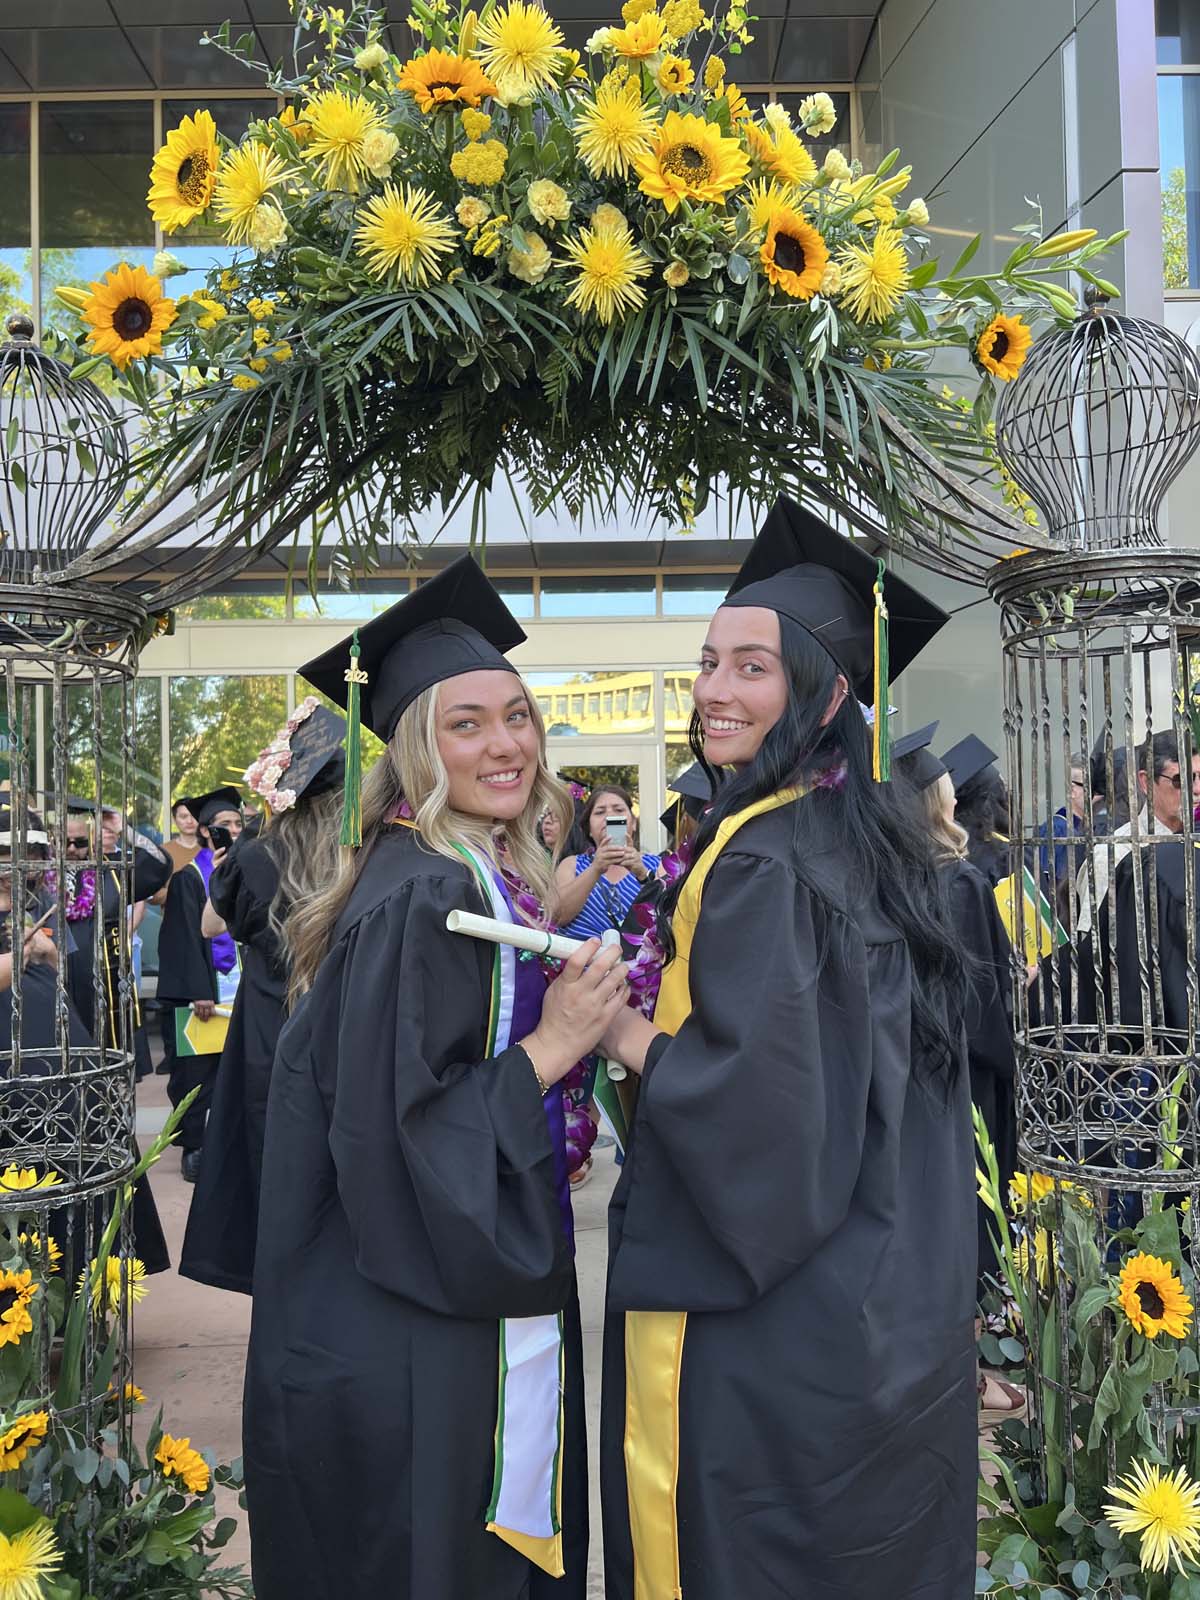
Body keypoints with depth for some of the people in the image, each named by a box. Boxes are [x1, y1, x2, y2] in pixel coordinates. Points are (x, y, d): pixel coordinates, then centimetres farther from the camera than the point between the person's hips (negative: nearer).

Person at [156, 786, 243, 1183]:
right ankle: (193, 1148, 10)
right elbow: (186, 937, -9)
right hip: (201, 990, -4)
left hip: (237, 986, 5)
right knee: (196, 1076, 1)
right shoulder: (189, 876, -3)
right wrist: (198, 992, -15)